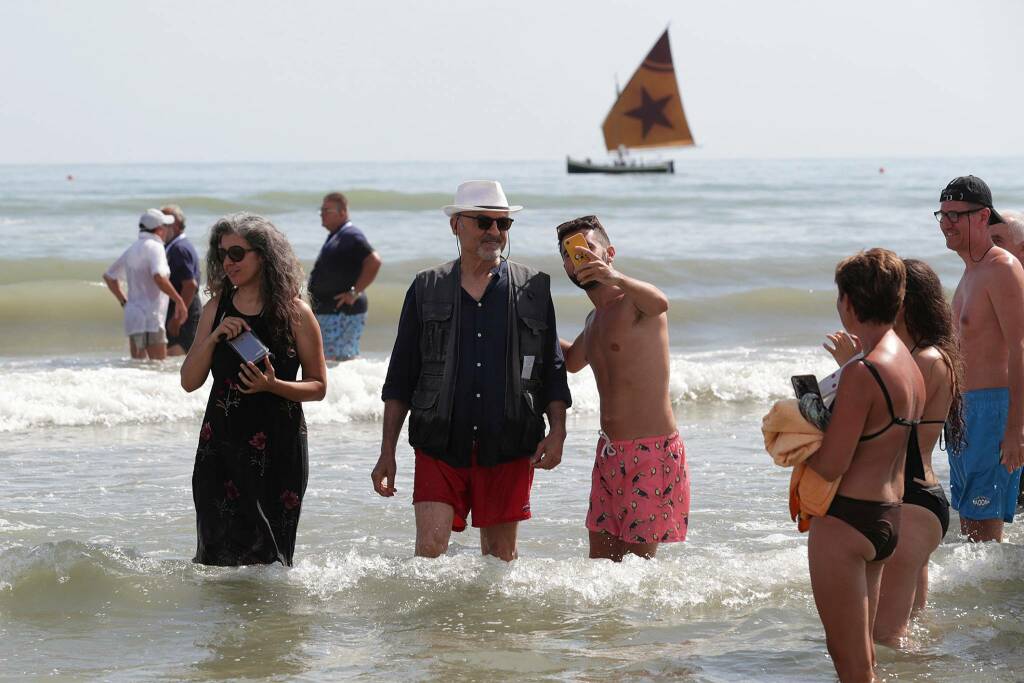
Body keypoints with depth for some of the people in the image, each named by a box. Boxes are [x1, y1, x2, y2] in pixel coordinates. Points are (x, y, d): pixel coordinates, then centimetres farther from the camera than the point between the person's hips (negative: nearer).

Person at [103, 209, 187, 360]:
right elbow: (159, 277, -26)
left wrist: (124, 302, 26)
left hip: (132, 314, 9)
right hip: (150, 318, -9)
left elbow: (109, 276, 25)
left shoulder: (133, 249, 16)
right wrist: (179, 300, -19)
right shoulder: (154, 247, -10)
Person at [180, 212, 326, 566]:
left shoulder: (295, 313, -3)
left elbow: (318, 386, 0)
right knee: (217, 548, 0)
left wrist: (273, 386, -17)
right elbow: (189, 381, 7)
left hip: (278, 447, -3)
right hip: (221, 444, 3)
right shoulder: (216, 309, 8)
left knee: (268, 556, 0)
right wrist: (214, 337, -8)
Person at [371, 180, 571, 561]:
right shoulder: (427, 290, 7)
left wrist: (557, 431, -5)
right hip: (440, 445, 0)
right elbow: (400, 379, 9)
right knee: (430, 548, -12)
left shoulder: (534, 289, 7)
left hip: (508, 449, 0)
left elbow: (552, 371, 10)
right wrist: (387, 454, 5)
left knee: (500, 554, 7)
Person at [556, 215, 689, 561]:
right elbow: (573, 360, 39)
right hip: (610, 453, 9)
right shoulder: (595, 319, 17)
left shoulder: (634, 299, -11)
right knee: (600, 561, 9)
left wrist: (613, 277, -55)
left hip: (651, 452, -9)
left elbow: (660, 303, -38)